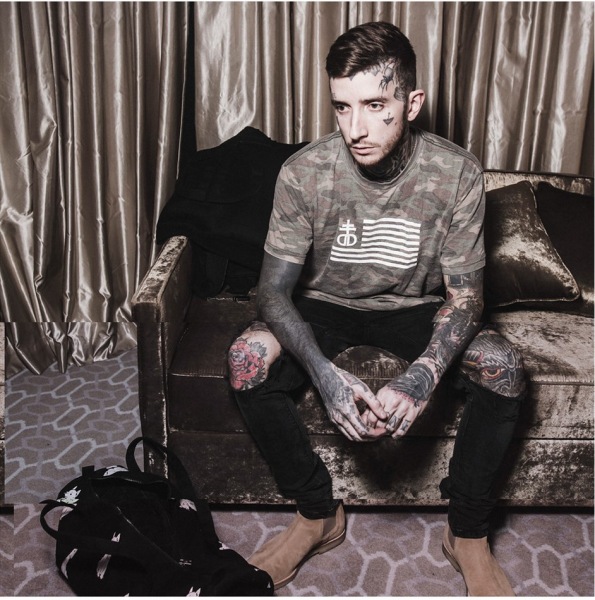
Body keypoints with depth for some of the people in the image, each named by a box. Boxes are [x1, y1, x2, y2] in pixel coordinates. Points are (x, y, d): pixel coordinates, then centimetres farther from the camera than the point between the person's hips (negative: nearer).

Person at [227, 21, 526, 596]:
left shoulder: (456, 173, -20)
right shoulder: (304, 172, -20)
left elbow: (463, 294, -18)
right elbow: (274, 289, -20)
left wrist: (420, 379, -38)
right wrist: (325, 373, -38)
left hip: (415, 307, 0)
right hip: (326, 305, 0)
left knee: (502, 365, -26)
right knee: (247, 359, -27)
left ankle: (467, 531, -4)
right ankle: (318, 513, -6)